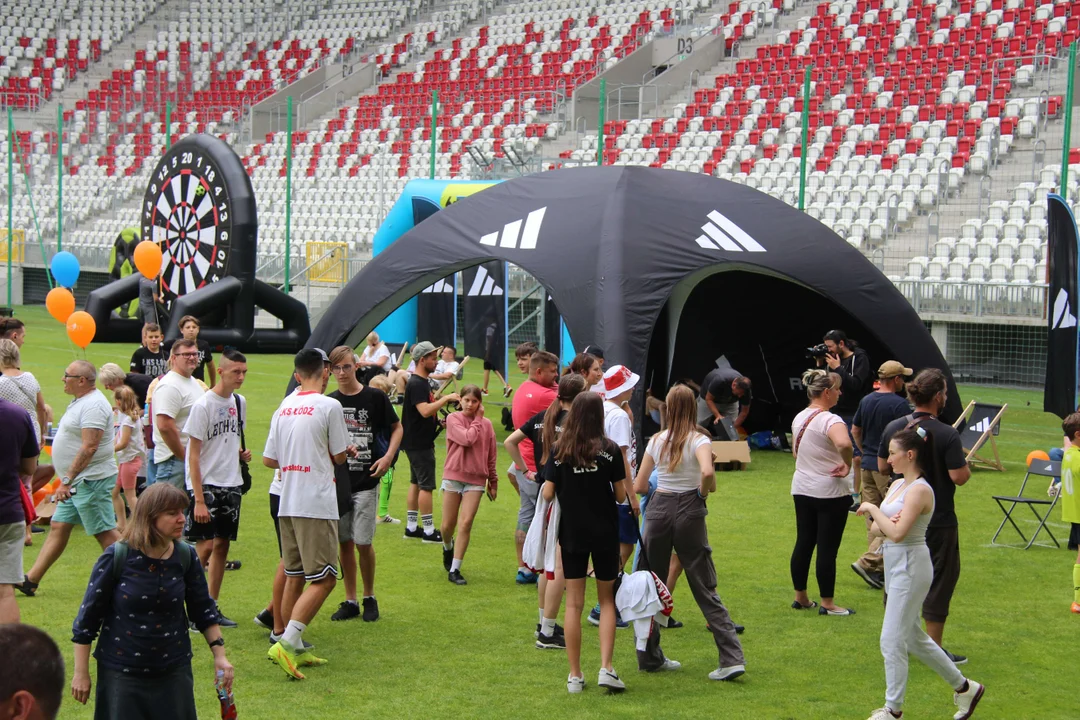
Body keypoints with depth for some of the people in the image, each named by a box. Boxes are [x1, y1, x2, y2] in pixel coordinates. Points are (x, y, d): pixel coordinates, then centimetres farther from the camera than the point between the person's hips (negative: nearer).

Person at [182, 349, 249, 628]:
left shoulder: (239, 402, 9)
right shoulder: (203, 405, -13)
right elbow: (194, 454, -14)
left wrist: (241, 453, 3)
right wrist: (199, 499, -18)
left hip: (231, 484, 7)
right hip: (206, 485, -7)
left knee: (222, 545, 9)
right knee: (205, 547, -9)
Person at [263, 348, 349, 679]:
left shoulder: (284, 407, 10)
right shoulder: (329, 406, -9)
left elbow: (268, 459, 12)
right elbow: (339, 456, -2)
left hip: (286, 503, 7)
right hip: (317, 504, -7)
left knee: (295, 577, 14)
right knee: (323, 579, -6)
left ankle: (294, 649, 17)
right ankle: (287, 642, -18)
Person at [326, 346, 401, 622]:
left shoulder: (375, 397, -4)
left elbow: (397, 428, 5)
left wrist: (388, 457, -9)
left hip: (365, 482, -3)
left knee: (363, 543, -3)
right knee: (344, 542, 7)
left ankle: (370, 598, 15)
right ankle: (350, 601, 17)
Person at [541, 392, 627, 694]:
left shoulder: (559, 450, -5)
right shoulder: (610, 450, -8)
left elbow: (548, 493, -7)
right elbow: (621, 495, -6)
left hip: (572, 533, 1)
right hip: (604, 533, -1)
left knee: (574, 603, 8)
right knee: (607, 600, 12)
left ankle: (575, 675, 10)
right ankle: (606, 668, -1)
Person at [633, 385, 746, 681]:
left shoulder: (657, 440, 6)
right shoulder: (699, 440, -5)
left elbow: (638, 486, 7)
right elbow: (707, 472, -26)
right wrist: (705, 490, -5)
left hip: (658, 509, 2)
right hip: (689, 511, -2)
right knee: (705, 589, 0)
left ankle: (650, 656, 19)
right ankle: (732, 658, -8)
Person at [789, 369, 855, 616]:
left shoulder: (799, 418, 8)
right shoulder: (830, 420, -19)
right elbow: (844, 443, -39)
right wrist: (848, 464, -23)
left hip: (802, 489, 8)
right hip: (830, 492, -8)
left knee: (803, 543, 14)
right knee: (827, 548, -1)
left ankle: (800, 597, 22)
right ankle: (827, 603, 4)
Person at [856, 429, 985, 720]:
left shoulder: (919, 490, -17)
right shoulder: (897, 485, 10)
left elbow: (897, 533, -27)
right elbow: (875, 530, 9)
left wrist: (873, 509, -14)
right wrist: (884, 523, -13)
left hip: (911, 567, -10)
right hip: (894, 564, 10)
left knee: (892, 641, -4)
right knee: (913, 638, 19)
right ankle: (964, 687, 31)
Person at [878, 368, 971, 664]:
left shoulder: (893, 428, -2)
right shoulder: (947, 434, -19)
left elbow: (882, 467, 9)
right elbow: (959, 477, -19)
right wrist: (965, 463, 0)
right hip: (938, 520, -5)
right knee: (939, 580, 5)